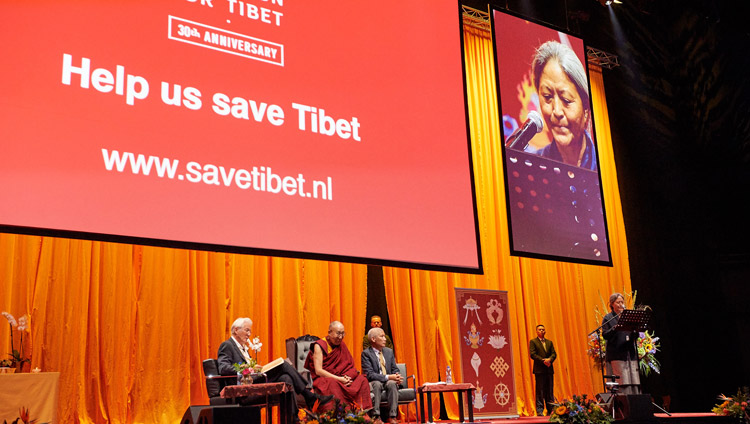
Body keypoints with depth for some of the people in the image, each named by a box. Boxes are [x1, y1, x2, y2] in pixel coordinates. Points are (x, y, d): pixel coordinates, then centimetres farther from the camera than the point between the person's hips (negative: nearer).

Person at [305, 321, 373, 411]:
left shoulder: (341, 345, 11)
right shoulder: (319, 346, -7)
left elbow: (349, 366, 11)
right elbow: (318, 371, -14)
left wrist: (346, 377, -13)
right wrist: (339, 379, -22)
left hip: (339, 378, 6)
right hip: (322, 379, -6)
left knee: (362, 379, -17)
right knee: (333, 384, -39)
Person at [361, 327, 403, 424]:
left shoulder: (389, 351, 11)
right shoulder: (366, 353, -7)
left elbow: (395, 369, 12)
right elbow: (369, 374, -17)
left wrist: (396, 377, -14)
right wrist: (388, 377, -26)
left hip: (389, 381, 3)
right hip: (374, 384, -3)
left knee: (392, 383, -30)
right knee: (377, 384, -36)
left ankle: (392, 416, -30)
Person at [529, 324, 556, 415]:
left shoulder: (549, 342, 18)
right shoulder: (533, 341, 3)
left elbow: (554, 353, 9)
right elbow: (532, 354, -7)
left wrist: (549, 359, -12)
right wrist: (543, 361, -15)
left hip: (549, 369, 5)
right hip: (539, 369, -5)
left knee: (550, 391, 5)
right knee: (540, 391, -5)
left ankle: (551, 410, 10)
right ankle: (539, 410, -4)